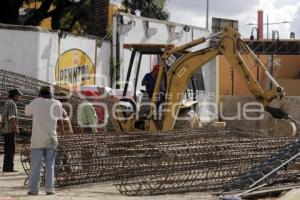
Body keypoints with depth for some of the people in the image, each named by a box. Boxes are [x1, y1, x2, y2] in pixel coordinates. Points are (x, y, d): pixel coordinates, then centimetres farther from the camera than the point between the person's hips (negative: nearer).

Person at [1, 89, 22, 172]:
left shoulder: (7, 103, 18)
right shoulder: (11, 103, -14)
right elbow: (11, 117, -22)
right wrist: (15, 129, -20)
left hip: (6, 130, 10)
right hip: (10, 130, -10)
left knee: (8, 150, 11)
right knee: (11, 149, -7)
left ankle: (6, 167, 11)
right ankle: (9, 168, -8)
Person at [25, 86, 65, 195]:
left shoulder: (36, 102, -5)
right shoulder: (56, 103, 1)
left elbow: (27, 111, 14)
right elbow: (60, 116, 18)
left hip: (37, 140, -1)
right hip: (51, 139, 2)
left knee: (35, 166, 2)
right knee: (50, 166, 7)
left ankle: (33, 189, 0)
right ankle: (49, 188, 3)